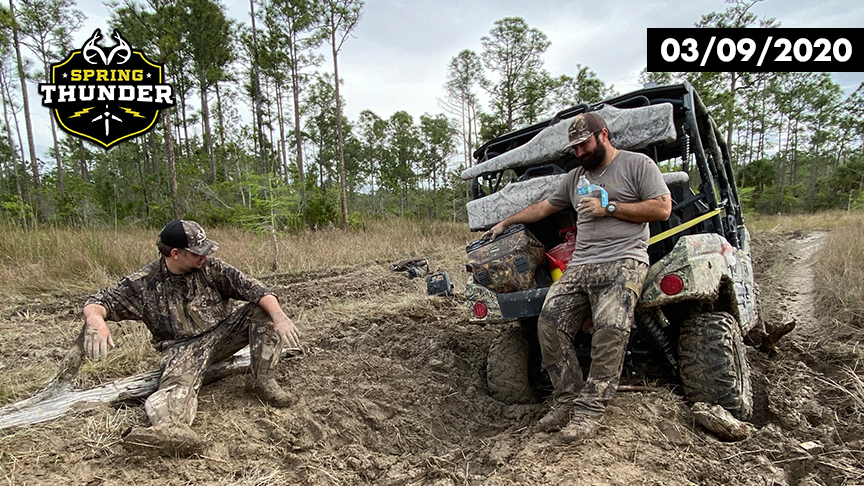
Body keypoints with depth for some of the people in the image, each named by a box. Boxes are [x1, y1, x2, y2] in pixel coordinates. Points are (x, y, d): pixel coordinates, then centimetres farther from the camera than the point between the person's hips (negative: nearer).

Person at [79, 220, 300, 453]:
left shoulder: (210, 267, -5)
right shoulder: (144, 283, -6)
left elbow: (249, 286, -15)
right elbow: (97, 302, -3)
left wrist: (279, 316, -32)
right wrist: (96, 320, -32)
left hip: (222, 333, 3)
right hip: (183, 346, -2)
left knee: (263, 310, -17)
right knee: (179, 380, -34)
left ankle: (262, 381, -18)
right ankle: (171, 427, -66)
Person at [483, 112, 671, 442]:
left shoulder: (637, 164, 6)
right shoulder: (575, 178, 25)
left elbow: (662, 208, -3)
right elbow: (542, 208, 32)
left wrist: (608, 208, -7)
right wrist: (505, 223, 34)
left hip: (623, 262, -6)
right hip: (580, 265, 6)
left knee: (609, 329, -26)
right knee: (549, 323, -13)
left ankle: (590, 411, -15)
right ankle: (567, 400, -3)